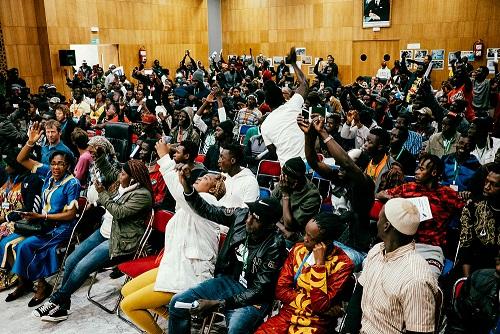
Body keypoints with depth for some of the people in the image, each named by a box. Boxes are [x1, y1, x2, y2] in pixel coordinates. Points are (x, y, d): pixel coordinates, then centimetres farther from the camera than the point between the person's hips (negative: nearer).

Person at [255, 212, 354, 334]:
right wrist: (310, 304, -12)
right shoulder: (298, 249, 1)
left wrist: (319, 263, -22)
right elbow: (281, 290, 0)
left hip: (315, 324, -3)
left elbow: (320, 306, -20)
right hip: (287, 314, 3)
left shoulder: (342, 264, -13)